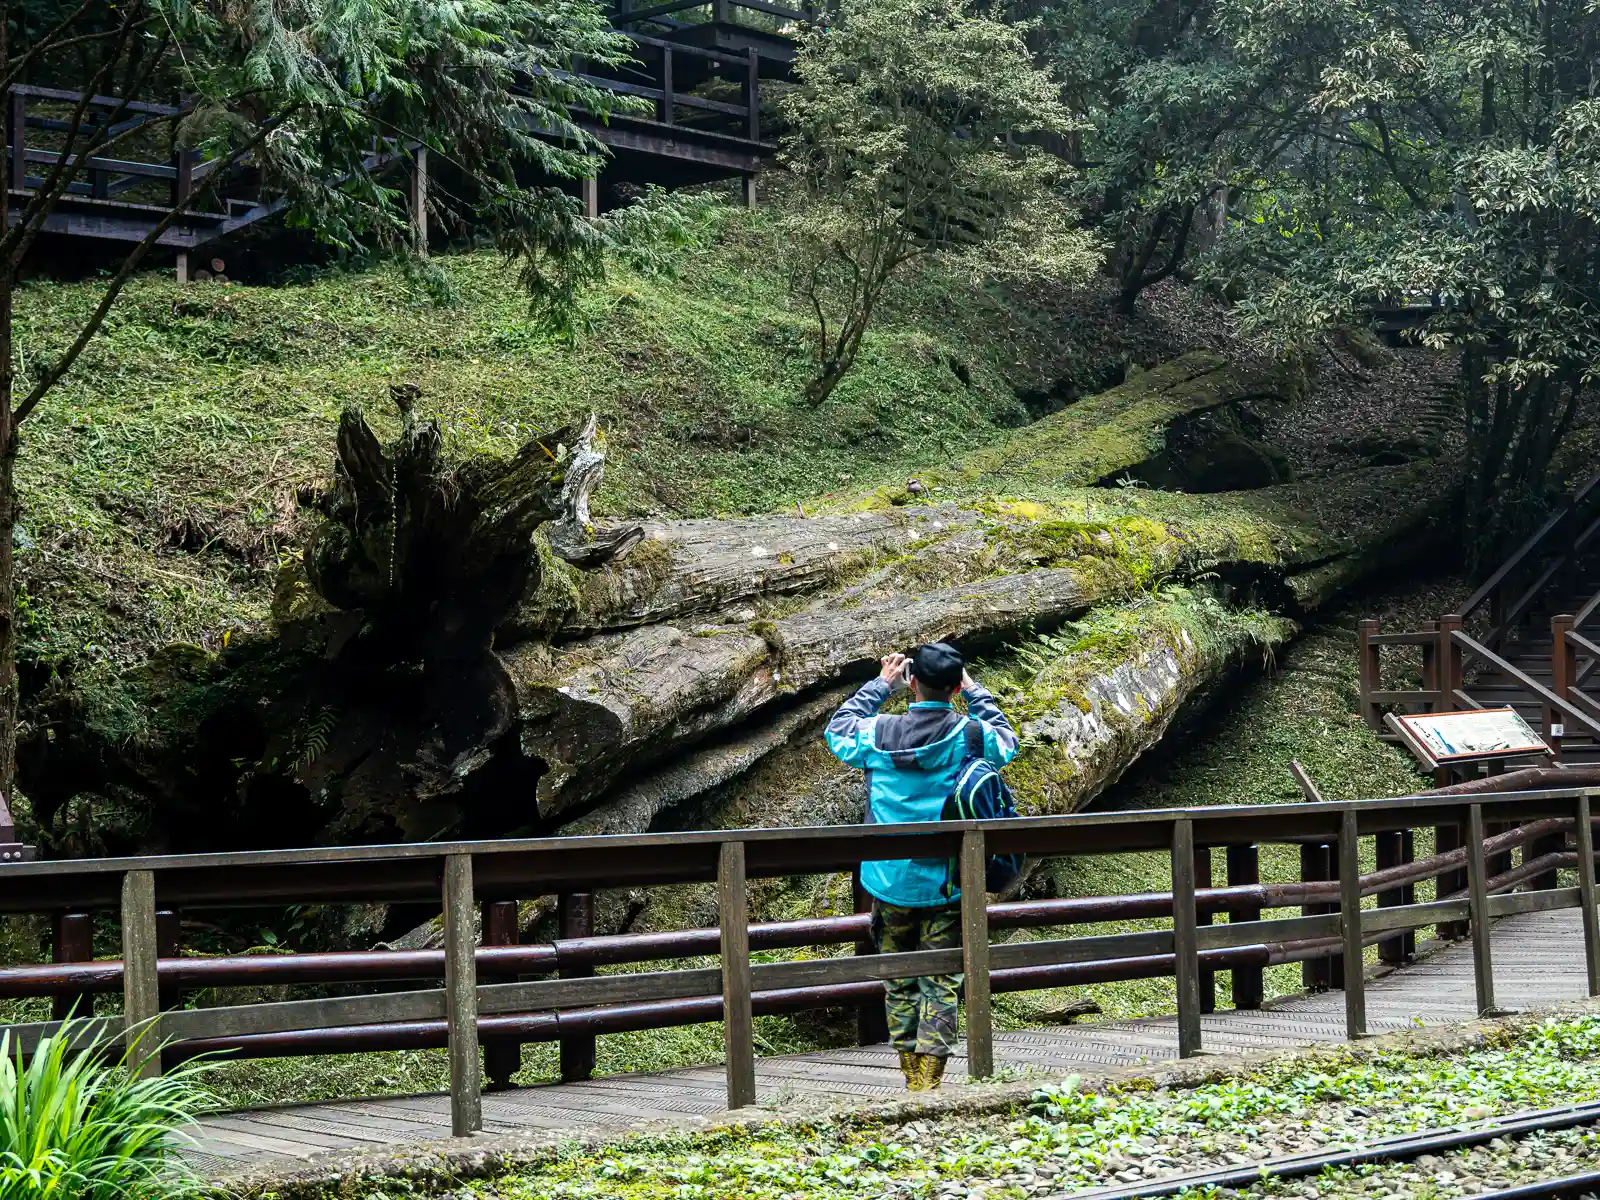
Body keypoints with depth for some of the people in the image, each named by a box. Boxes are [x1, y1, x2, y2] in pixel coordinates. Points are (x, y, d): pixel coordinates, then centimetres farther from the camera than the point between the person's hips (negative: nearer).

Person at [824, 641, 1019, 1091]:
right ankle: (928, 1087, -3)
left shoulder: (877, 734, -7)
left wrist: (880, 684, 18)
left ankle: (911, 1079, 19)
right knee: (941, 985, 2)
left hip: (891, 881, 1)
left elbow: (837, 730, 16)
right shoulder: (971, 735, -8)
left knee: (900, 982, 13)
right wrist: (974, 690, 21)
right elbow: (1006, 740, 17)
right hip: (947, 885, -1)